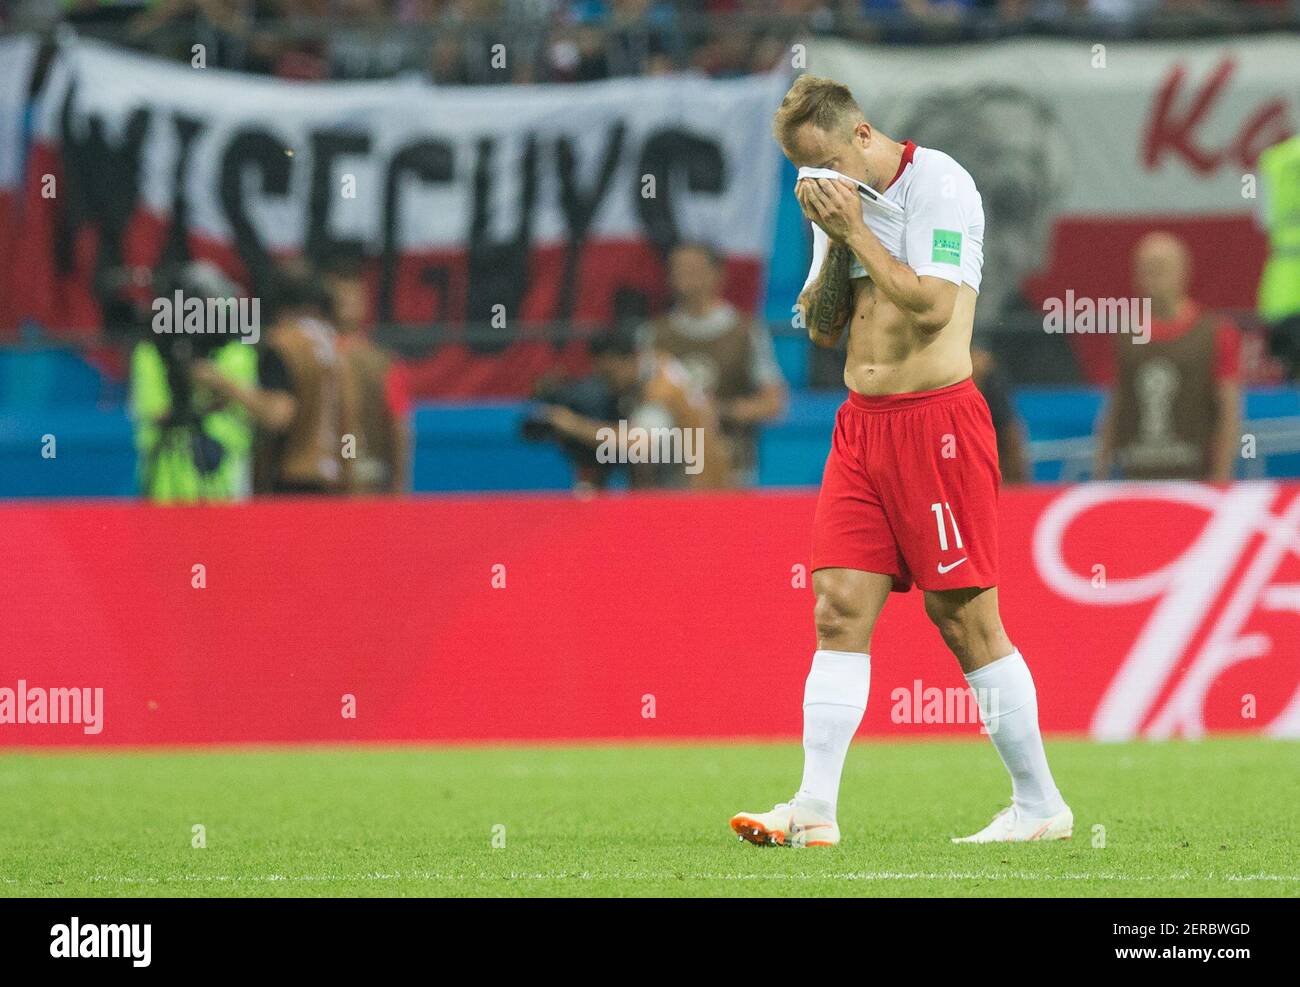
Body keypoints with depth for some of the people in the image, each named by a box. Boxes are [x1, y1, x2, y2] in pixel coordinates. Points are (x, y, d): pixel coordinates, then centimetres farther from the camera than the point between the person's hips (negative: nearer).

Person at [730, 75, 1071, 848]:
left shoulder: (939, 184, -9)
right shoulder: (844, 203, 13)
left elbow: (932, 307, -19)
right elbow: (823, 327, 14)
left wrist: (856, 230, -14)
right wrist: (835, 242, -1)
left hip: (935, 418, -7)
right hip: (860, 422, 7)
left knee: (964, 615, -4)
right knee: (840, 609, -3)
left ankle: (1041, 805, 6)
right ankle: (815, 808, -7)